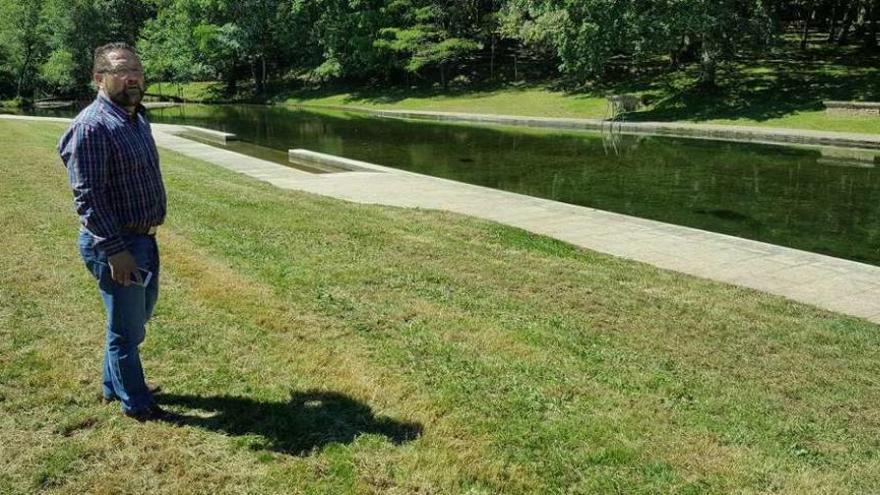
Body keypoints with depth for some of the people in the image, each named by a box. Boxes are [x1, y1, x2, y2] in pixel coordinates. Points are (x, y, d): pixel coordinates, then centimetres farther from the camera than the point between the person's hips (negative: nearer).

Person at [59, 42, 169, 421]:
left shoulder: (136, 118, 9)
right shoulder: (92, 127, -20)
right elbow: (88, 196, -23)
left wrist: (144, 237, 18)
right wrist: (115, 249, -24)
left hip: (143, 237, 9)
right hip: (113, 242, -9)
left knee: (140, 314, 22)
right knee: (126, 326, 5)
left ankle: (114, 384, 41)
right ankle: (134, 402, 23)